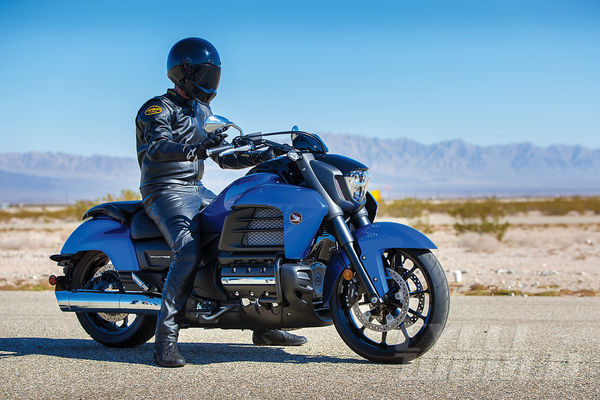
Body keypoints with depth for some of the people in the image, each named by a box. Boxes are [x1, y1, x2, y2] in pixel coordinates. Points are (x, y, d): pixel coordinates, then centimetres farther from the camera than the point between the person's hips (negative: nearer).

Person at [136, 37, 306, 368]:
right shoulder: (157, 108, -8)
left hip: (197, 190, 9)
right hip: (166, 192, -8)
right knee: (189, 251, -32)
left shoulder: (202, 111, 19)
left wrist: (263, 156, 9)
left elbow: (224, 157, 23)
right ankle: (165, 339, -30)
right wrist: (197, 149, -45)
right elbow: (157, 148, -28)